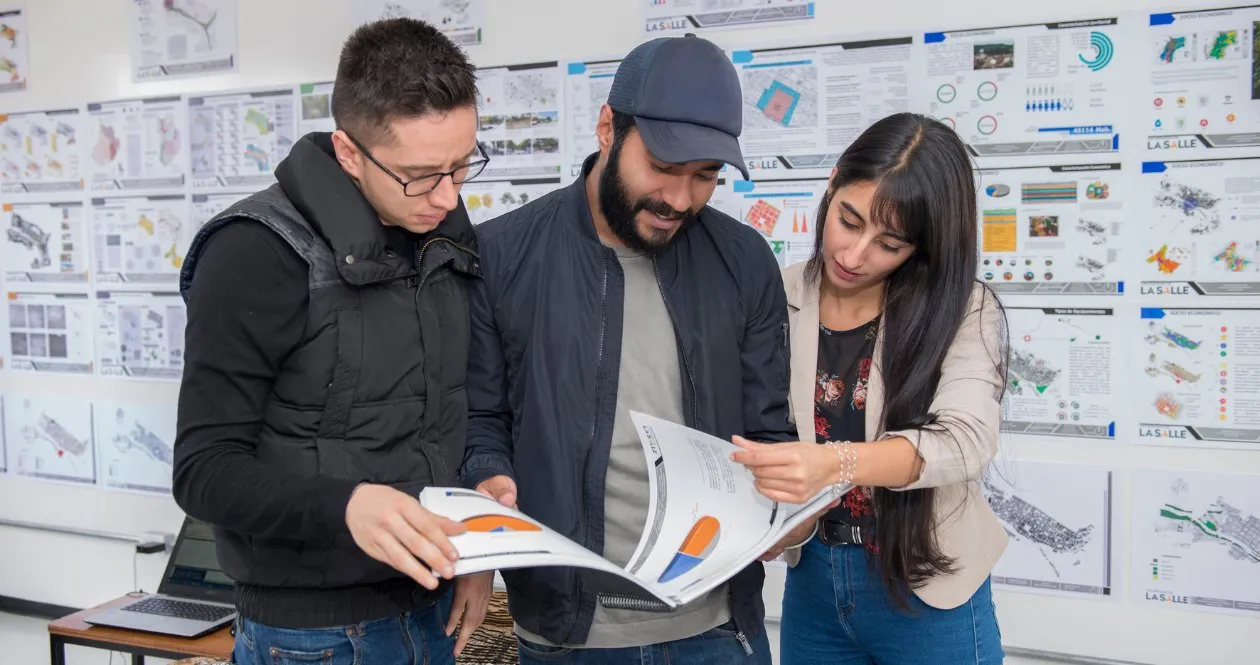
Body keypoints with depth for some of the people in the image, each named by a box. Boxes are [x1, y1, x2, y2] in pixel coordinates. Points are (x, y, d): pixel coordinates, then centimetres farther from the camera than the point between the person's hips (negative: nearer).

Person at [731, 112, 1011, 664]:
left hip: (927, 591, -2)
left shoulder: (963, 311, -11)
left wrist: (837, 464, -41)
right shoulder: (779, 299, -3)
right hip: (811, 583, 3)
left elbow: (966, 439, -25)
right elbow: (748, 429, -2)